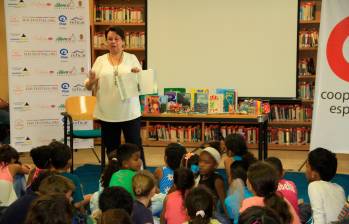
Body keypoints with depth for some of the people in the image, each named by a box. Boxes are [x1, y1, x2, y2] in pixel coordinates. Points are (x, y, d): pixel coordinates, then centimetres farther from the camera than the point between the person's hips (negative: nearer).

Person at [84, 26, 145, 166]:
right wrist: (91, 81, -19)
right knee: (111, 149, 10)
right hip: (107, 113, 2)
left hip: (130, 112, -1)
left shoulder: (132, 58, 5)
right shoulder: (100, 60, 6)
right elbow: (89, 86, 4)